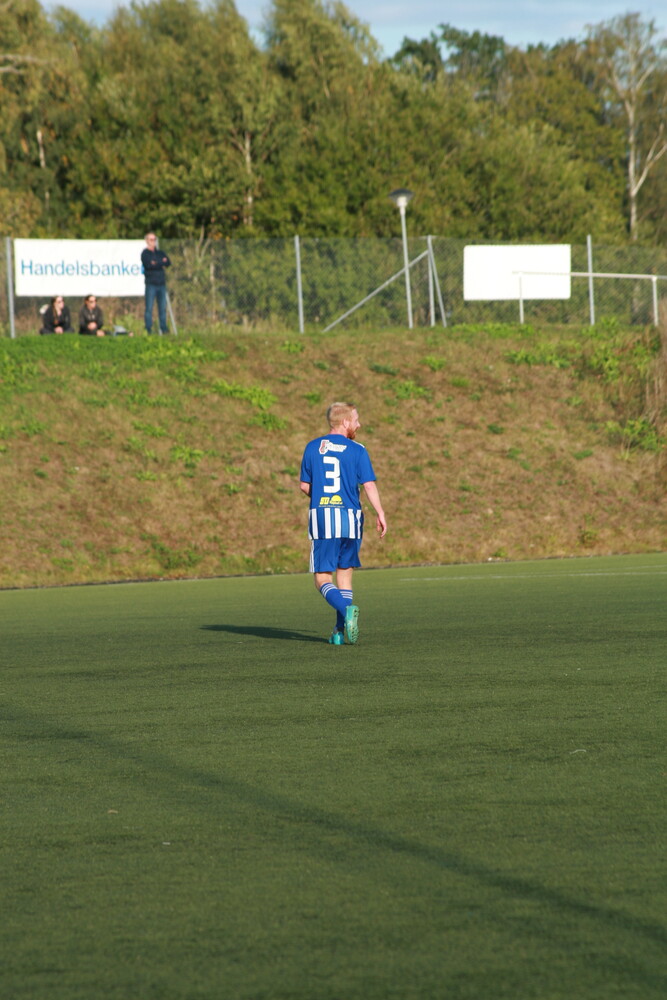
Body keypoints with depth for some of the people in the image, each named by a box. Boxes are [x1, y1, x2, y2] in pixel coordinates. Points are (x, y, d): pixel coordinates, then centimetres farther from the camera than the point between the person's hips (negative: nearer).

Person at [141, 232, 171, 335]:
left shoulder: (160, 253, 18)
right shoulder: (145, 253, 3)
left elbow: (168, 263, 4)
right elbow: (148, 264, -14)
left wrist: (156, 263, -10)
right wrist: (162, 262, -6)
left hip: (161, 283, 5)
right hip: (151, 284, -5)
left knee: (163, 307, 3)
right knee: (149, 308, -6)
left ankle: (164, 328, 6)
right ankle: (148, 329, -5)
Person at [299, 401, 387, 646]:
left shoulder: (312, 448, 6)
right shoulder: (357, 450, 0)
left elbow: (304, 486, 10)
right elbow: (369, 485, -10)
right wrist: (380, 514, -8)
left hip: (320, 516, 0)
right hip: (349, 516, 0)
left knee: (322, 579, 1)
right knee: (344, 575, 12)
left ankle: (346, 608, -27)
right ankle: (340, 631, 7)